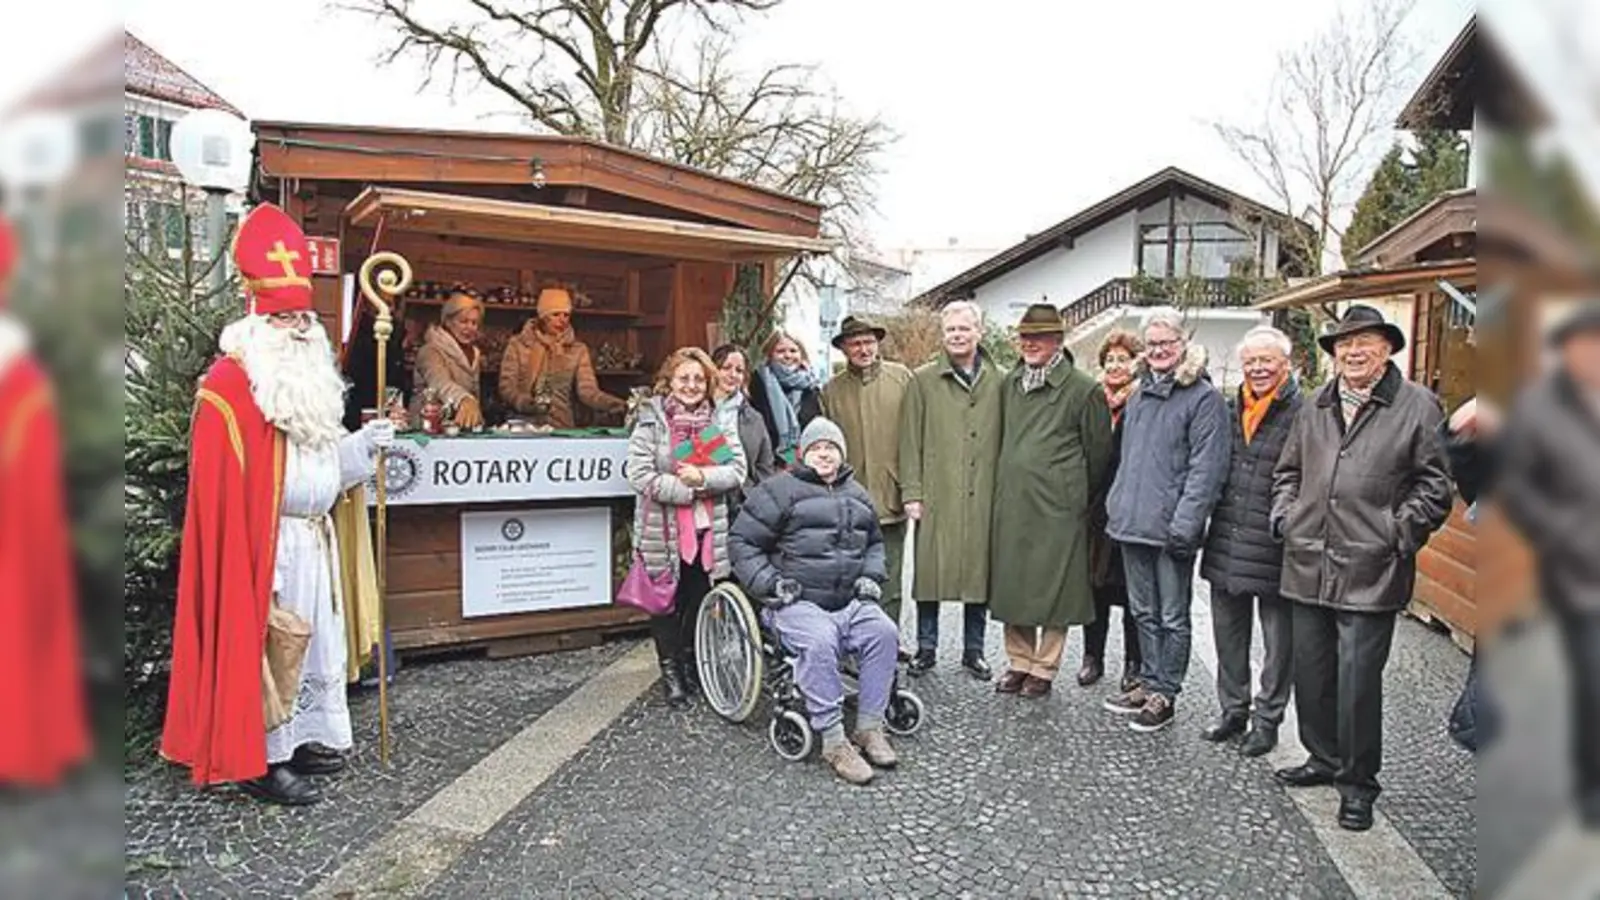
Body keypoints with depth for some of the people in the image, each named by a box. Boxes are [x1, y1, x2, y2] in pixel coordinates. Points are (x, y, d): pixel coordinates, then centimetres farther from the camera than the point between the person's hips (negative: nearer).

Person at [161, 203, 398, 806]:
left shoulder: (309, 378, 15)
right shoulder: (229, 385, -14)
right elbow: (224, 487, -18)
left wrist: (362, 443, 6)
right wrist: (259, 554, -22)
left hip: (313, 539, 9)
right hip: (263, 543, -9)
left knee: (312, 640, 15)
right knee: (263, 644, -1)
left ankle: (301, 739, 29)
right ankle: (258, 759, 10)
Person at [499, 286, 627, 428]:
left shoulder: (578, 350, 7)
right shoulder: (518, 344, 5)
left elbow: (588, 390, -4)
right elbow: (507, 387, 0)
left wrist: (614, 404, -23)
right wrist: (526, 403, -20)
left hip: (562, 429, 1)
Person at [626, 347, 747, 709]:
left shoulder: (718, 421, 5)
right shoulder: (651, 422, -7)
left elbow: (737, 469, -3)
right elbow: (640, 476, -17)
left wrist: (703, 478, -19)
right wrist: (688, 488, -16)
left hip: (706, 529, 4)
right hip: (663, 531, -3)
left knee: (699, 601, 15)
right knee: (666, 601, 8)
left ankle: (691, 661, 35)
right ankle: (670, 669, 25)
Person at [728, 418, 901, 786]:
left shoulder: (857, 495, 20)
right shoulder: (779, 490, 0)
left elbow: (875, 542, 34)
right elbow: (742, 541, 0)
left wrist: (871, 575, 14)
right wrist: (770, 583, -9)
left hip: (850, 601, 5)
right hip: (798, 601, -5)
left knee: (884, 632, -23)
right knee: (820, 642, -34)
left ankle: (869, 727, -10)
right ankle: (833, 741, -24)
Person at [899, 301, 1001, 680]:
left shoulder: (999, 382, 8)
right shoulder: (923, 380, 5)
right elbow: (910, 440, 3)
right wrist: (911, 492, -4)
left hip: (984, 495, 1)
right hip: (936, 495, -1)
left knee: (979, 569, 8)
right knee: (931, 569, 3)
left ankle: (973, 649, 22)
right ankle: (926, 647, 18)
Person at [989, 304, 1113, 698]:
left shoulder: (1083, 389, -6)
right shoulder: (1009, 383, 11)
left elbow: (1098, 452, 0)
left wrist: (1075, 495, 6)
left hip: (1057, 507, -5)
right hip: (1010, 503, 5)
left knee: (1052, 588, 3)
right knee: (1011, 585, 10)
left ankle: (1044, 668, 16)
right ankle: (1019, 662, 24)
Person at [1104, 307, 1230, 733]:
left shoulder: (1204, 398, -9)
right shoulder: (1138, 395, 14)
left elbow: (1205, 469, -15)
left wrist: (1184, 525, -20)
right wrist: (1116, 506, 15)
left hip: (1170, 527, -7)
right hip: (1132, 523, 7)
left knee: (1172, 617, 5)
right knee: (1144, 612, 17)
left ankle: (1164, 694, 15)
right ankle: (1148, 683, 29)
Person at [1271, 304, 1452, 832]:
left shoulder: (1418, 407, -1)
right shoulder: (1314, 407, 13)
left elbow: (1434, 483, -1)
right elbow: (1288, 470, 22)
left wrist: (1401, 532, -10)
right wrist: (1284, 515, 8)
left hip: (1370, 573, -5)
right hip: (1309, 565, 5)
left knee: (1358, 680, -1)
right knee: (1310, 672, 14)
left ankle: (1358, 783, 16)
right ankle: (1324, 758, 33)